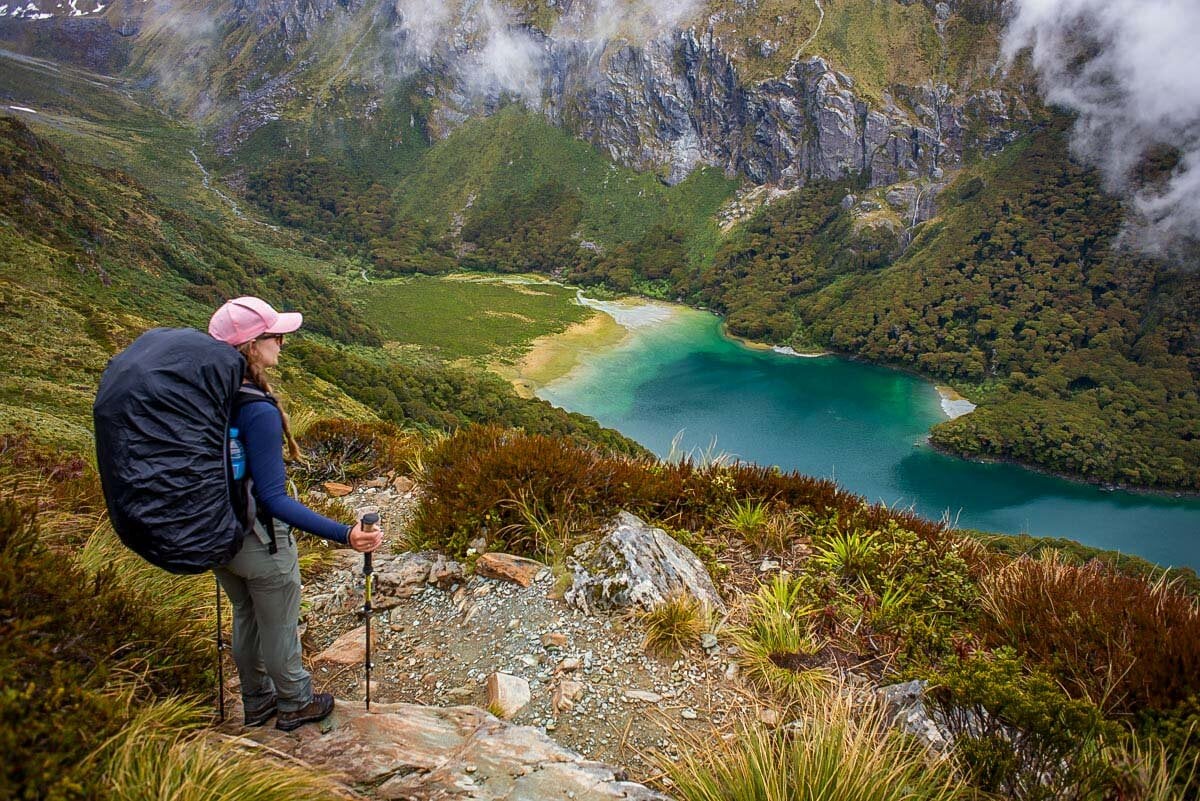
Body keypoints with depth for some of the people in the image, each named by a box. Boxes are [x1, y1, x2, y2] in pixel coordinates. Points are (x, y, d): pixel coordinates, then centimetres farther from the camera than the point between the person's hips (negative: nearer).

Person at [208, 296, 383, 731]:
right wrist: (345, 535, -37)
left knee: (245, 618, 27)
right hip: (261, 542, -7)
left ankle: (257, 702, 47)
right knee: (278, 628, 16)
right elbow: (274, 498, -32)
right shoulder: (259, 411, -31)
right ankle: (295, 704, 39)